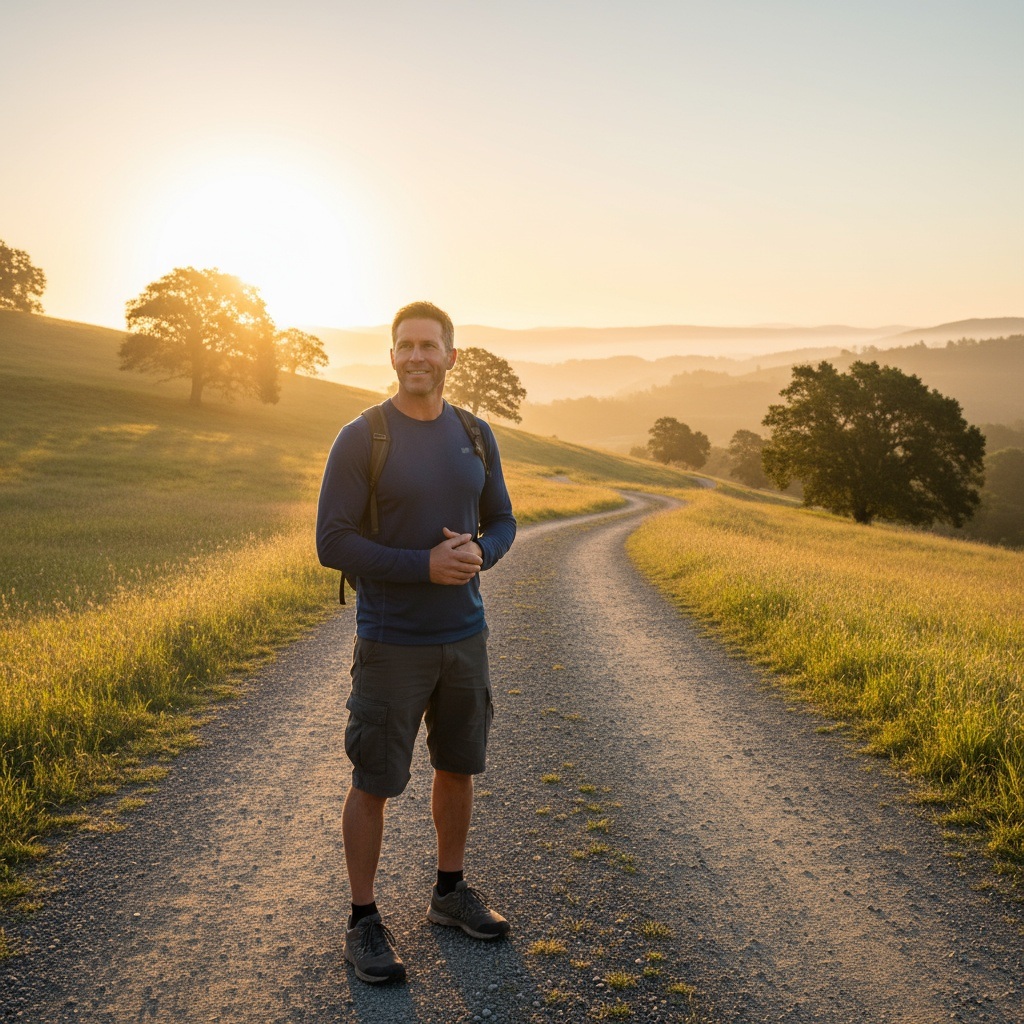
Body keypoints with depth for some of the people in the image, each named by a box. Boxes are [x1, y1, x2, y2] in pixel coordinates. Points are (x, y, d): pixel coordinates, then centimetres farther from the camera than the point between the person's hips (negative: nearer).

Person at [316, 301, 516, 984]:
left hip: (465, 636, 5)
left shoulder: (475, 435, 4)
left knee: (459, 767, 16)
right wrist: (426, 566, -21)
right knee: (374, 783, 5)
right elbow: (332, 543, -13)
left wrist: (479, 552, -13)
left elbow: (503, 522, 11)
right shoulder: (361, 439, -11)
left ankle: (451, 891, 36)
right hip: (392, 642, -4)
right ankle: (364, 922, 23)